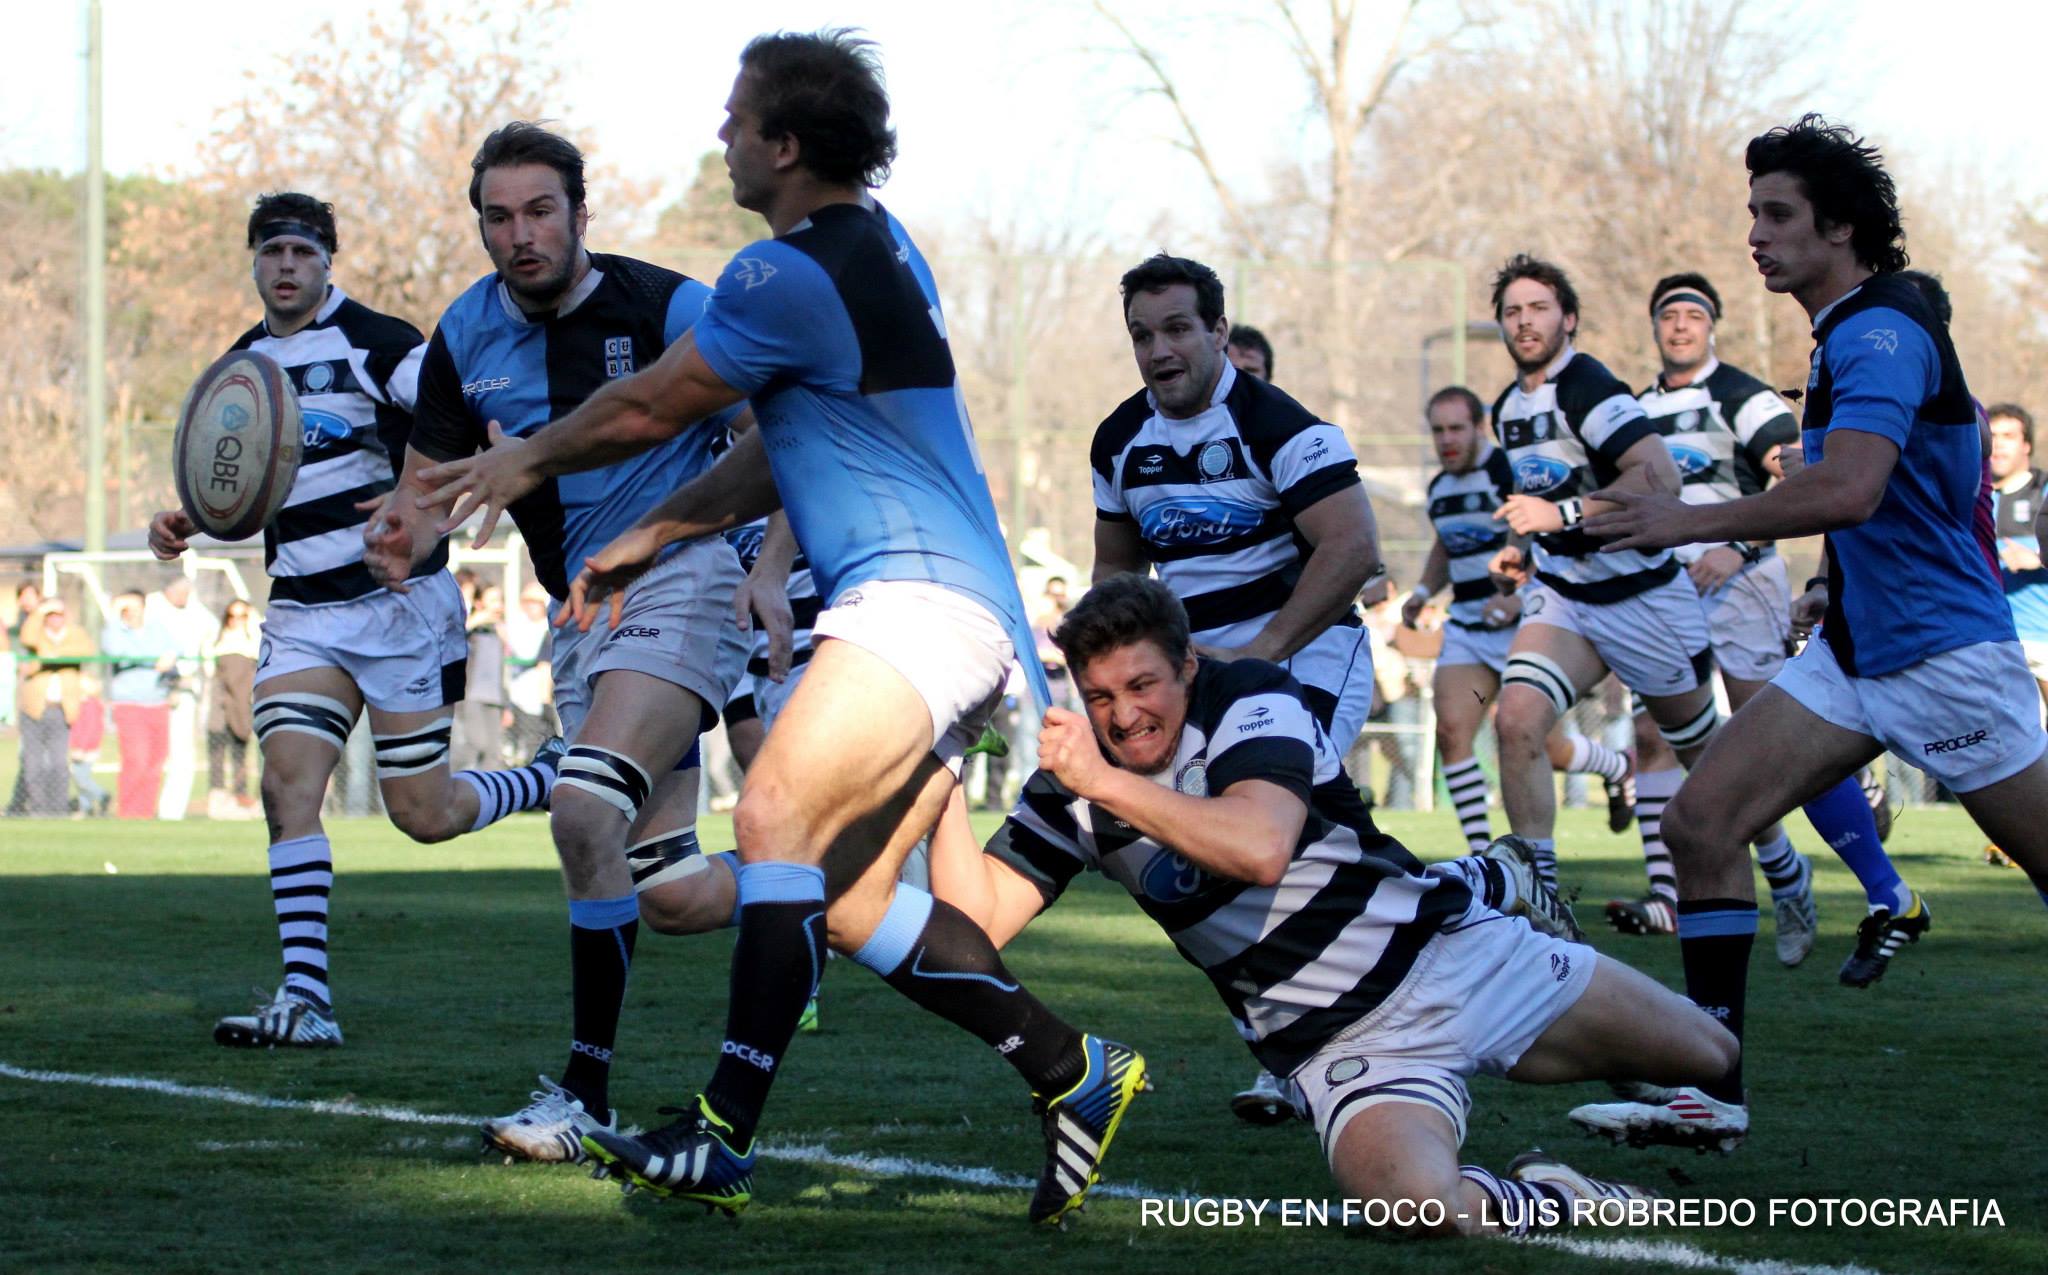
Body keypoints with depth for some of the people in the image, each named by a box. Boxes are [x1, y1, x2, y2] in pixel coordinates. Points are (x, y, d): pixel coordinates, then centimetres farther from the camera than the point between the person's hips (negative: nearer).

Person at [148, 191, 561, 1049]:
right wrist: (187, 521, 4)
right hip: (302, 614, 5)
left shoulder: (379, 345, -8)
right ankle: (305, 1000, -17)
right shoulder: (240, 368, 11)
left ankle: (550, 783, 30)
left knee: (422, 814, -1)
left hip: (400, 599, -5)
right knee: (287, 783, -16)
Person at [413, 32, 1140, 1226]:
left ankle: (725, 1136, -30)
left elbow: (646, 408, -2)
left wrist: (529, 460, 16)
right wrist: (648, 537, 28)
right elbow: (784, 447, 27)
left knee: (776, 816, -23)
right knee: (851, 903, 9)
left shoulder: (793, 275, -13)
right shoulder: (875, 250, 19)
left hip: (921, 595, -11)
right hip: (944, 604, 11)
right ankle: (1073, 1070, 11)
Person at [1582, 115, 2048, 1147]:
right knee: (1701, 822, -2)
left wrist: (1694, 523, -24)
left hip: (1944, 655, -10)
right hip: (1857, 650, 10)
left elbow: (1848, 490, -32)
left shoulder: (1882, 332, -18)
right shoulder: (1851, 332, 13)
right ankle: (1709, 1084, -1)